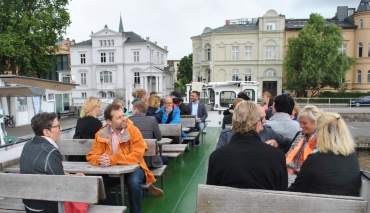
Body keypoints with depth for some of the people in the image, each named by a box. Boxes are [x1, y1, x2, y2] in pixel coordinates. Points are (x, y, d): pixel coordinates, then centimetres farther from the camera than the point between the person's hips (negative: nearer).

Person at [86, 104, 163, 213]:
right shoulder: (101, 134, -4)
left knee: (134, 182, -32)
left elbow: (137, 157, -23)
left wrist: (112, 160, -33)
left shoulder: (134, 131, -15)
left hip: (133, 168, -3)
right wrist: (100, 160, -30)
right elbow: (91, 156, -5)